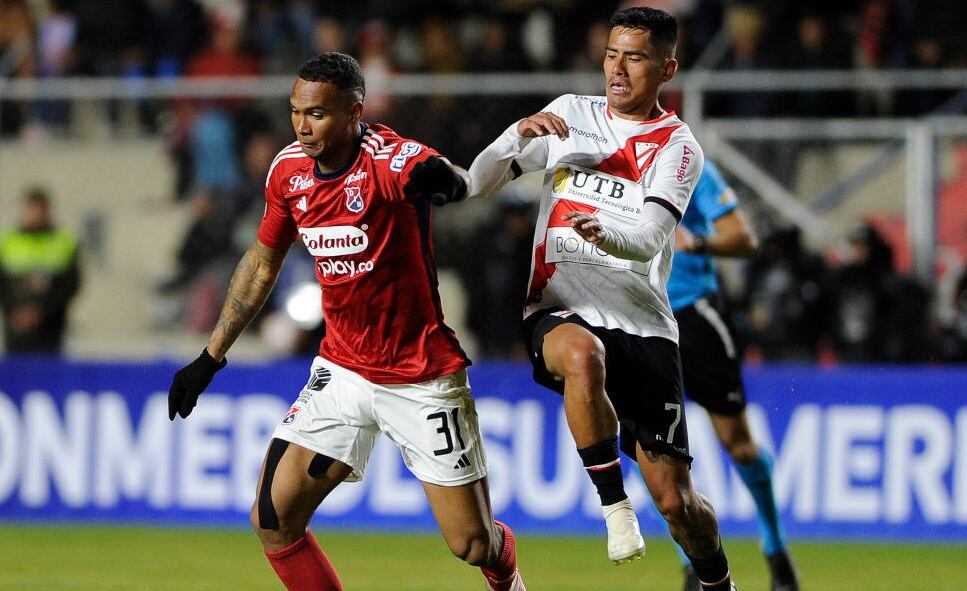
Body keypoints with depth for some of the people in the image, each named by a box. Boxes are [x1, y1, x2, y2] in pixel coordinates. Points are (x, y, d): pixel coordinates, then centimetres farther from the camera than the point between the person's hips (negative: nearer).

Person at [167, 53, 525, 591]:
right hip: (342, 371, 5)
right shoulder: (290, 169, -1)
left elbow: (459, 181, -39)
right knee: (274, 521, -7)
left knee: (475, 545, 0)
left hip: (423, 378, -5)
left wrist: (445, 178, -64)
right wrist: (211, 358, 17)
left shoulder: (391, 158, -19)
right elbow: (262, 263, 13)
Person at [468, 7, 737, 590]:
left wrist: (602, 230, -39)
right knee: (583, 354, -39)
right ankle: (614, 504, -24)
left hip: (642, 325, -1)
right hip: (560, 315, 1)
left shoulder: (676, 145, 1)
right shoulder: (571, 114, 11)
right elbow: (480, 182, 10)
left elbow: (649, 240, -16)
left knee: (675, 499, -4)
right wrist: (520, 135, -9)